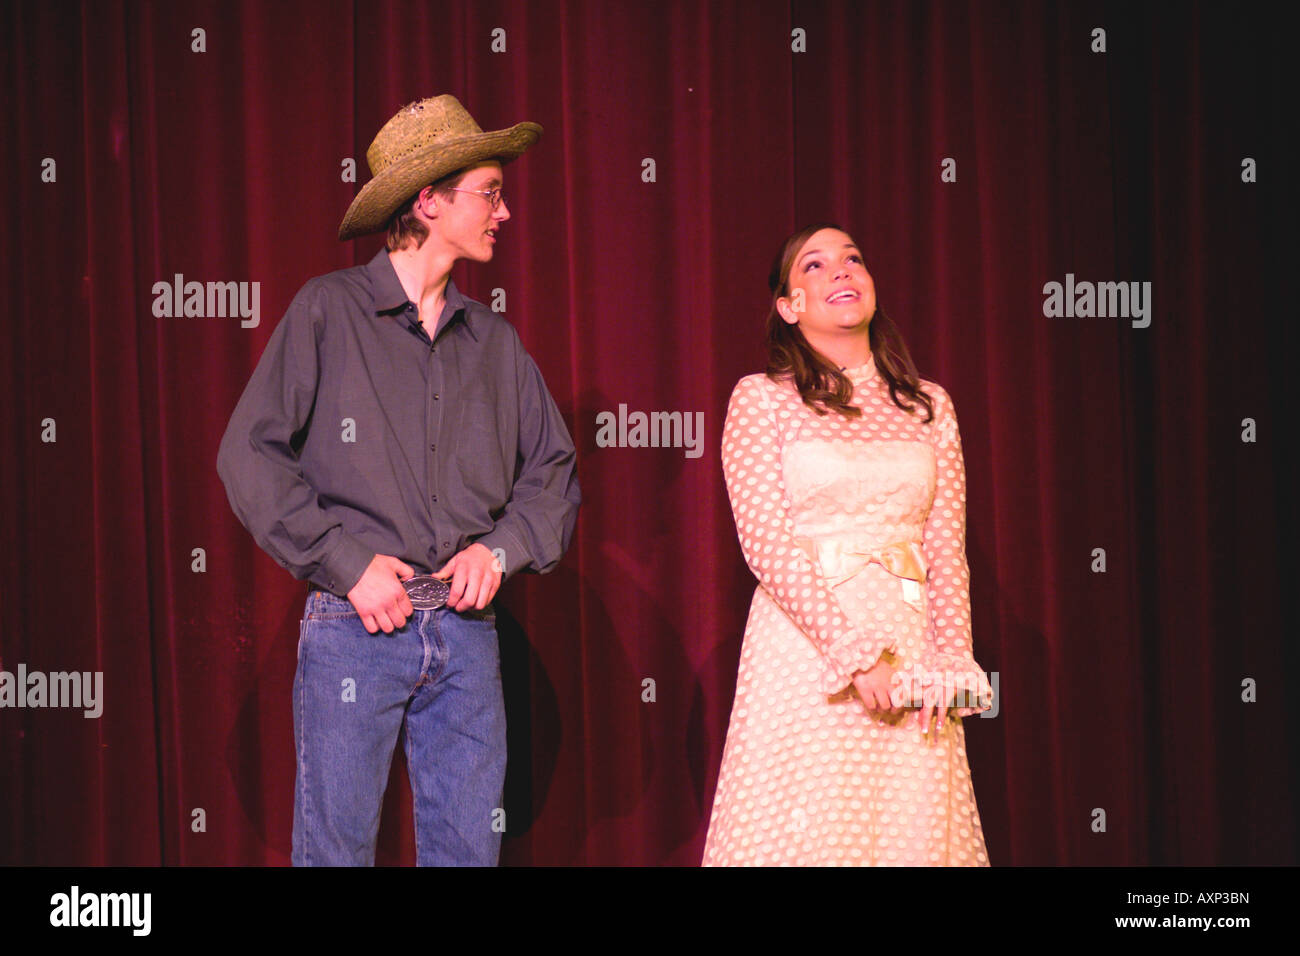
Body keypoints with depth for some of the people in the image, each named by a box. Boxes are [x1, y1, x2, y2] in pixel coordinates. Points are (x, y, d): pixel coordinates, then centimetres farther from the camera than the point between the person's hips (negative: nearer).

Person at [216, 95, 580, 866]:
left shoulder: (495, 340, 14)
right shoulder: (329, 311, -1)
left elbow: (554, 472, 17)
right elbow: (251, 453, -6)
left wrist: (501, 548, -3)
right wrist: (347, 561, -12)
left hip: (466, 629, 4)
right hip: (353, 628, -4)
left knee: (468, 845, 6)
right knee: (337, 844, 1)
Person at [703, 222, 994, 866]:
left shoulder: (928, 405, 14)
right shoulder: (761, 399, 2)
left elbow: (947, 547, 9)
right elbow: (766, 541, -7)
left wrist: (951, 660, -5)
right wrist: (854, 655, -15)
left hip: (911, 645, 3)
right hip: (804, 645, -3)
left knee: (914, 829, 2)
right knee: (810, 830, -5)